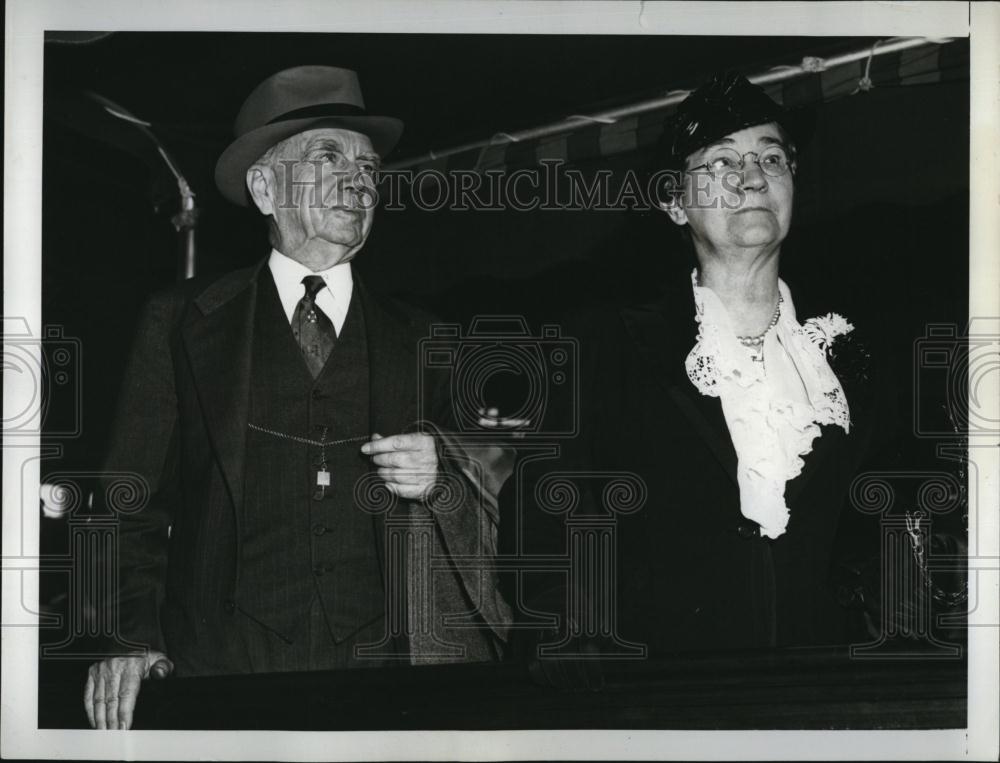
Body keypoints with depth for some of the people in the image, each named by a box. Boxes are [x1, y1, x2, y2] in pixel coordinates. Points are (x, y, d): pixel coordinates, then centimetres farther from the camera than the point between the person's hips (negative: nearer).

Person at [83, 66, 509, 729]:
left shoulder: (420, 343, 14)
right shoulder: (181, 323, 10)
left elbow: (484, 530, 16)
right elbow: (132, 503, 6)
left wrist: (439, 482, -5)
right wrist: (129, 638, -9)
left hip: (380, 672, 2)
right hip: (222, 670, -1)